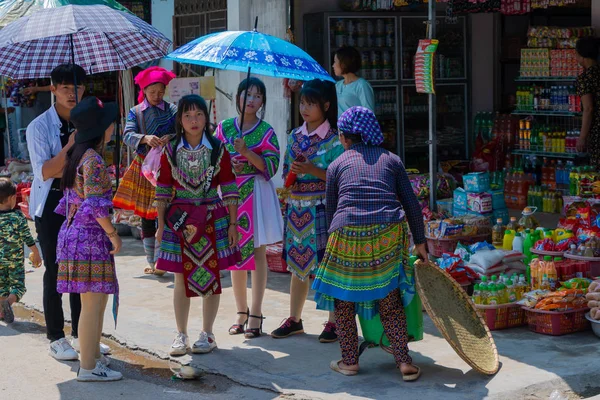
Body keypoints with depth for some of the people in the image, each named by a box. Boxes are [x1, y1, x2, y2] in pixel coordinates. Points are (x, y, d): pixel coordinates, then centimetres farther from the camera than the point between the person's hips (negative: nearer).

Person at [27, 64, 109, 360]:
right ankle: (56, 339, 9)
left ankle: (81, 335, 19)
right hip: (51, 205, -4)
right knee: (55, 272, -1)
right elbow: (44, 172, -15)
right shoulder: (39, 127, -6)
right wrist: (70, 147, -25)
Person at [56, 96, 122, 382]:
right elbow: (95, 205, -22)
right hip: (90, 236, -10)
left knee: (98, 300, 17)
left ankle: (93, 356, 27)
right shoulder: (93, 160, -16)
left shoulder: (80, 155, 13)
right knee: (93, 303, -4)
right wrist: (114, 234, -12)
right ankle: (88, 367, 2)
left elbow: (70, 202, 16)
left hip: (77, 233, 10)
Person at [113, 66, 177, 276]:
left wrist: (171, 138, -27)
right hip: (143, 168, 2)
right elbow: (127, 135, -8)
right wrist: (145, 138, -28)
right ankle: (151, 262, 16)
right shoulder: (136, 112, 5)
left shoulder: (172, 110, 2)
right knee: (146, 216, 7)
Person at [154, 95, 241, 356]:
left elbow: (229, 189, 1)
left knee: (211, 276, 4)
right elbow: (163, 190, 5)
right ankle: (181, 335, 17)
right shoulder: (171, 151, 2)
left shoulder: (218, 150, 0)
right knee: (182, 279, 6)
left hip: (212, 220, -1)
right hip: (179, 222, 1)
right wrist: (161, 225, 2)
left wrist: (233, 223, -3)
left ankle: (207, 334, 16)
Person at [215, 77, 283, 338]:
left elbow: (272, 166, -10)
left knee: (257, 251, -1)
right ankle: (241, 313, 19)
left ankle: (255, 316, 3)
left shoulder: (265, 132, -2)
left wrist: (247, 152, -20)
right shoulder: (224, 128, 6)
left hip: (256, 194, -3)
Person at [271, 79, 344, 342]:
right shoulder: (295, 137, 11)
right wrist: (289, 178, 0)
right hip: (296, 209, 6)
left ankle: (333, 322, 9)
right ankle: (294, 319, 22)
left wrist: (313, 170, -21)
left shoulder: (334, 139, -6)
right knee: (297, 263, 11)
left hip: (322, 210, -5)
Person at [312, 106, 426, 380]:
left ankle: (349, 361, 20)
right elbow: (412, 205, 12)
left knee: (342, 299, 15)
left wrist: (334, 240, 28)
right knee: (390, 302, 12)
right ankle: (404, 362, 7)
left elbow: (331, 210, 16)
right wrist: (420, 242, 18)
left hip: (347, 234, -1)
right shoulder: (391, 160, 16)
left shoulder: (337, 165, 14)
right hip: (388, 234, 2)